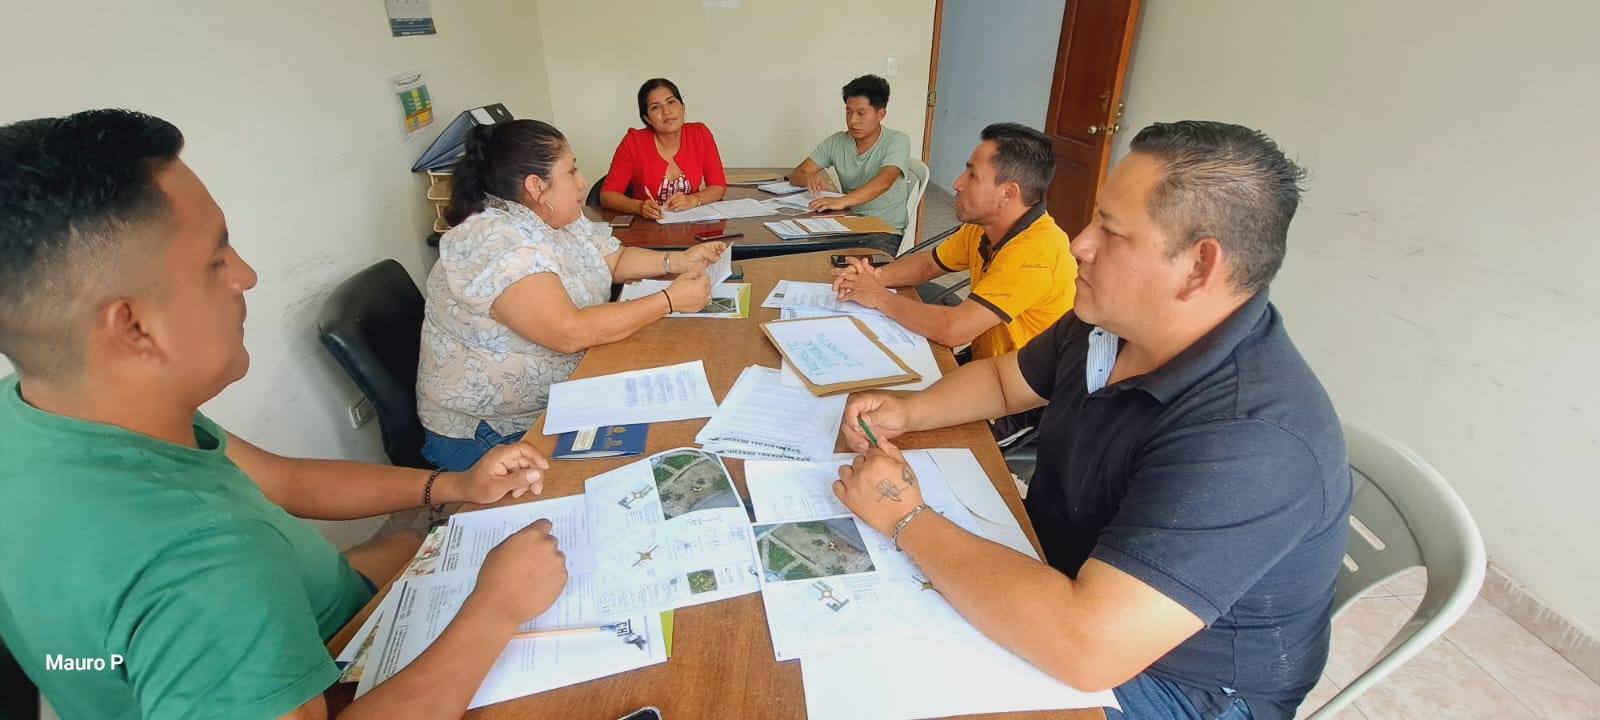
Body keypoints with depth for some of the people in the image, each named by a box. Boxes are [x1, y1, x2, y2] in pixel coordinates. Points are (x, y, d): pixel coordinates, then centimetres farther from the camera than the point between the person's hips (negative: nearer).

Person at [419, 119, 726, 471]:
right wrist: (670, 300, -27)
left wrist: (678, 261, -4)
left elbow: (616, 260, 13)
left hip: (562, 399, 8)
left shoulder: (563, 218, 1)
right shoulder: (494, 244, -26)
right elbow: (571, 332, -33)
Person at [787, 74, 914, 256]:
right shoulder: (836, 142, 5)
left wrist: (842, 201, -42)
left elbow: (884, 182, -27)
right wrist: (810, 178, -21)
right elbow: (796, 175, 5)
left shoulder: (897, 141, -8)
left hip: (886, 232, -4)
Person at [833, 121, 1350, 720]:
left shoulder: (1251, 439, -35)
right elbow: (1003, 379, 10)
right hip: (1057, 562, 7)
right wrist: (909, 411, -9)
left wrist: (906, 519, -31)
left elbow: (1087, 646, -41)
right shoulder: (1109, 325, -8)